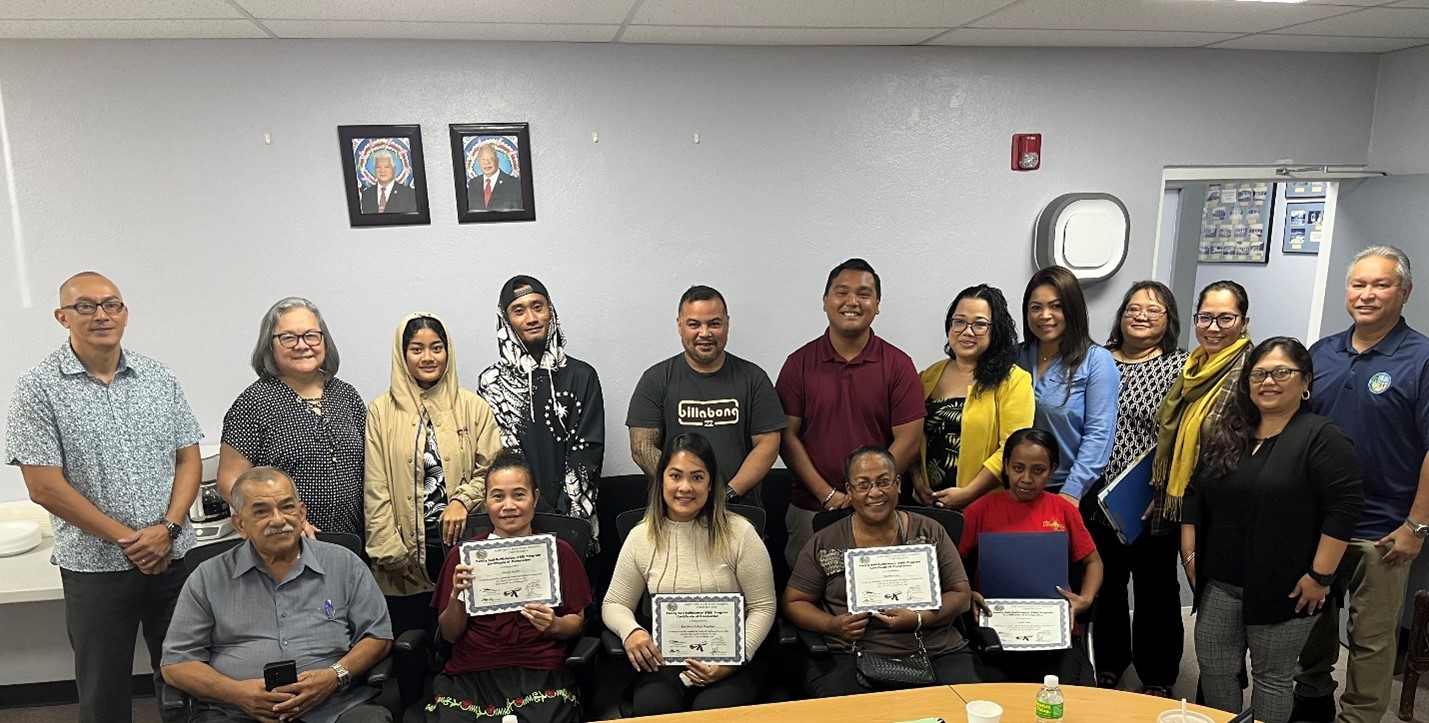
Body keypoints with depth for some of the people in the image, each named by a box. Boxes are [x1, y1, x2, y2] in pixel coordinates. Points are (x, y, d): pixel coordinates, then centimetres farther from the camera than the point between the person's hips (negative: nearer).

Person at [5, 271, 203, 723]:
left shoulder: (160, 379, 5)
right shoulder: (39, 389, -5)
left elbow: (188, 459, 6)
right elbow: (44, 487, -9)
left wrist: (168, 528, -9)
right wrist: (125, 538, -12)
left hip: (174, 555, 3)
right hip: (95, 566, -2)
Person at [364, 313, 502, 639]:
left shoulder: (473, 406, 4)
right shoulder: (382, 411, 3)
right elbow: (375, 490, 1)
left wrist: (463, 500, -14)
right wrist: (391, 554, -3)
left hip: (462, 544, 0)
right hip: (407, 555, 0)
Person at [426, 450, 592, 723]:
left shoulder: (559, 552, 4)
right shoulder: (463, 554, 7)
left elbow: (577, 621, 10)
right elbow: (450, 635, 9)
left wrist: (554, 625, -11)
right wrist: (456, 596, -9)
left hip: (539, 672, -1)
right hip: (470, 673, 1)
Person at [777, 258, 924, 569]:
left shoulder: (898, 365, -1)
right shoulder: (799, 363, 1)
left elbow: (909, 440, -4)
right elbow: (787, 437, -1)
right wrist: (828, 495, -9)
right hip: (809, 509, 1)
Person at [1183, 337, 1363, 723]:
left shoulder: (1322, 437, -9)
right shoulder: (1225, 434, 10)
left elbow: (1345, 507, -15)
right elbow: (1194, 496, 13)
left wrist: (1320, 576, -17)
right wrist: (1190, 554, 8)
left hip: (1284, 588, -5)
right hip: (1220, 582, 6)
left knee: (1271, 676, 8)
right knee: (1213, 669, 10)